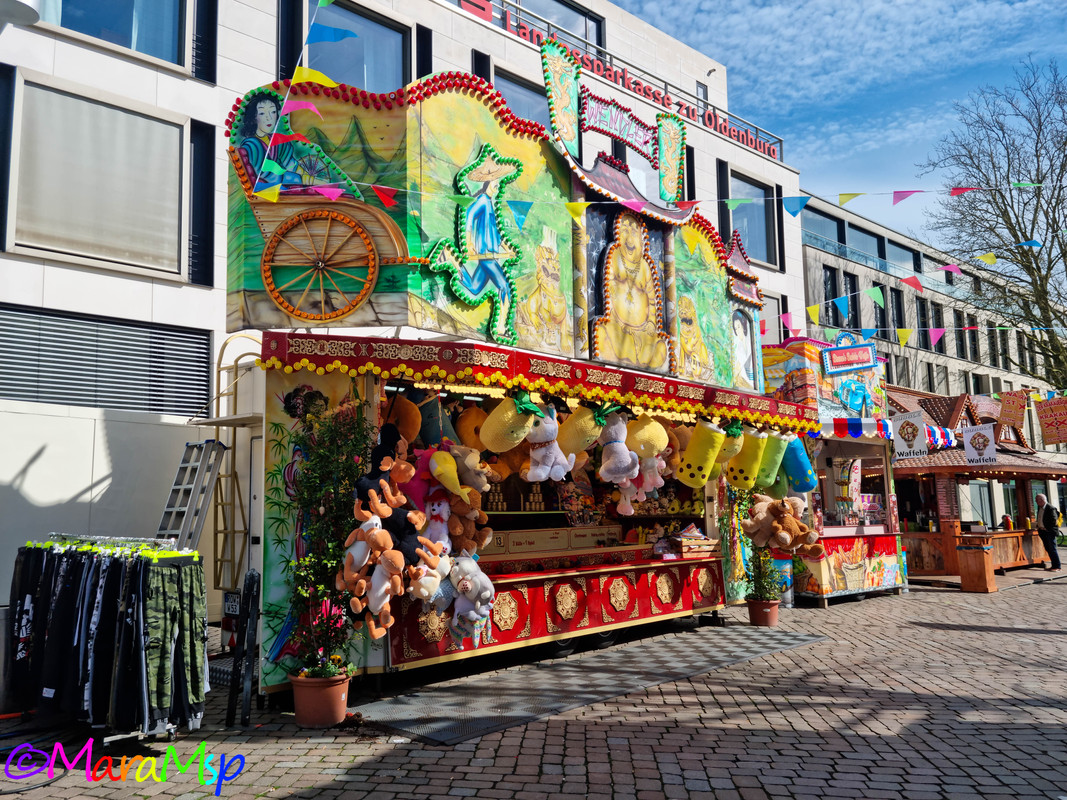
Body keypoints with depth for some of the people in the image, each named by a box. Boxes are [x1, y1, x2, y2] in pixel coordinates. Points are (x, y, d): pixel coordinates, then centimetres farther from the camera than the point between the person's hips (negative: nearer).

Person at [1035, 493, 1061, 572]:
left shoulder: (1051, 508, -18)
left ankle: (1057, 567, 1)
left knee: (1052, 549, -5)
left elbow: (1054, 520, -19)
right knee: (1048, 549, 13)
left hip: (1049, 532, -9)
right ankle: (1053, 565, 21)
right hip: (1042, 532, 9)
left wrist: (1047, 528, -14)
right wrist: (1038, 526, 12)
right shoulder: (1039, 507, 9)